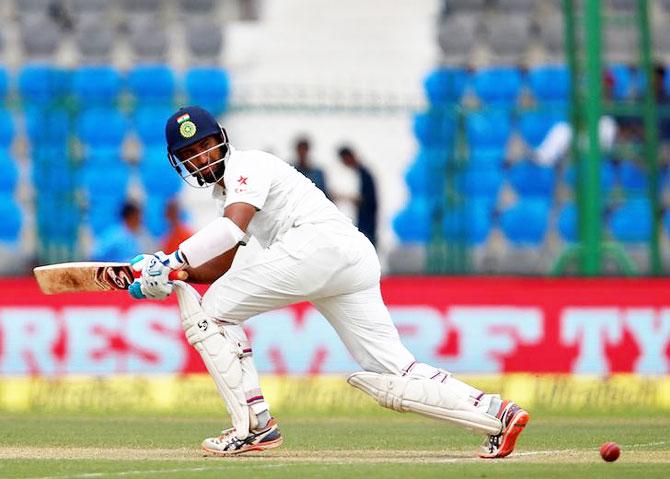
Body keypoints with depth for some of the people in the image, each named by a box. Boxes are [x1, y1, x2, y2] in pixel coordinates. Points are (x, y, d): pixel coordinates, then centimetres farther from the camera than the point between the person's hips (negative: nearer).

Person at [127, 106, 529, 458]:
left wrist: (173, 261, -15)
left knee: (212, 309, 2)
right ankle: (495, 412, -7)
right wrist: (168, 274, 11)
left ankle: (255, 424, -4)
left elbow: (233, 228, -15)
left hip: (319, 243, -10)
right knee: (391, 375, 3)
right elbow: (217, 269, 28)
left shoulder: (248, 165, 4)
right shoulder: (224, 189, 33)